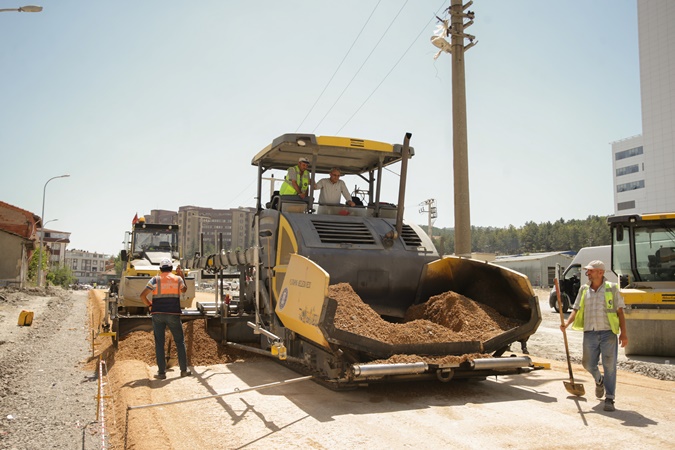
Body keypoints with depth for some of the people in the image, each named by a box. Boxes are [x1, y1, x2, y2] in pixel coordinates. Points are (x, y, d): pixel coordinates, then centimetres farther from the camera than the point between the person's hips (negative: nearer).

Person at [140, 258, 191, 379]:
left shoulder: (155, 280, -1)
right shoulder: (178, 279, 3)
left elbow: (143, 295, -7)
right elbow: (184, 289, 23)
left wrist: (150, 305, 9)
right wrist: (182, 275, 30)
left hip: (158, 314, 0)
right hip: (173, 314, 1)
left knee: (159, 343, 5)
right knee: (180, 342, 11)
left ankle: (161, 372, 4)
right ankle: (184, 370, 13)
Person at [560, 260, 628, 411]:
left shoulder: (612, 288, 0)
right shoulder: (584, 289, 10)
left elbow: (620, 312, 0)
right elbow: (576, 309, 9)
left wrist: (623, 333, -7)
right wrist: (567, 323, -9)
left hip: (608, 332, -3)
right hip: (590, 333, 4)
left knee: (609, 366, -4)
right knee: (588, 363, 8)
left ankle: (609, 399, 5)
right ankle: (599, 381, 40)